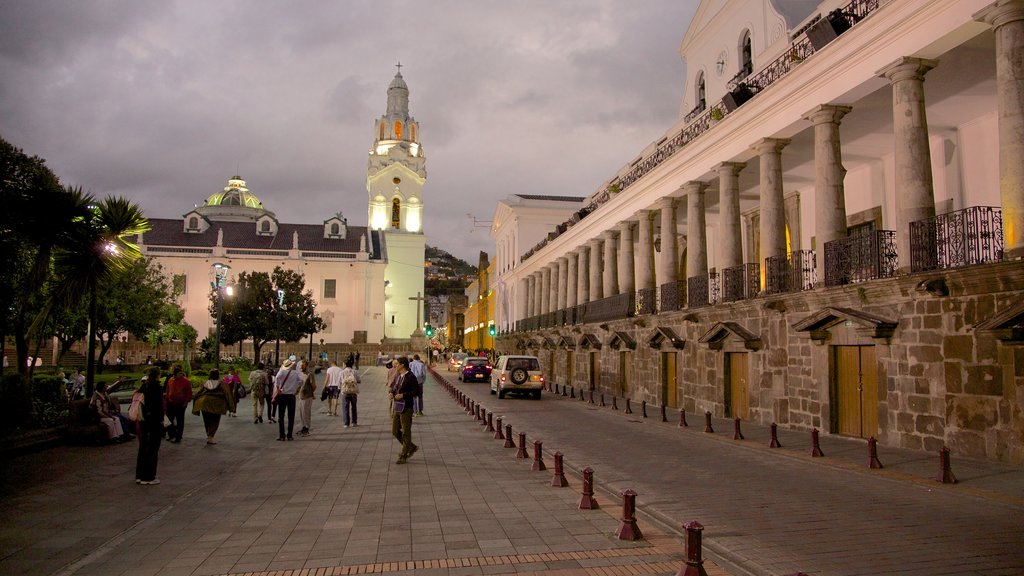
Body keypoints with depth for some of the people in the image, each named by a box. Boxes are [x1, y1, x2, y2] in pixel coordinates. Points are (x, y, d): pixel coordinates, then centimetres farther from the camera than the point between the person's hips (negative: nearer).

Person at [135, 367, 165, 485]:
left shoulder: (144, 386, 7)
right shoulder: (156, 386, -14)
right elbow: (159, 405, -17)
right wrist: (161, 420, -12)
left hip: (143, 420, 7)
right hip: (155, 420, -7)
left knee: (143, 447, 15)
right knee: (153, 449, 0)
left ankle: (139, 475, 22)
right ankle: (149, 477, 4)